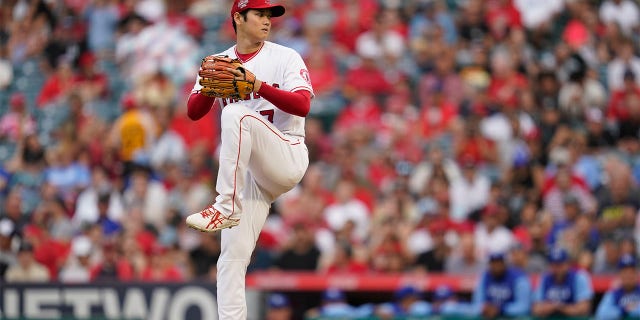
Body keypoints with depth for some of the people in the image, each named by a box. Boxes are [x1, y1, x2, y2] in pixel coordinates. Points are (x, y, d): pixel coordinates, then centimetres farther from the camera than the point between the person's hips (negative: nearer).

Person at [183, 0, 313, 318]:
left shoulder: (285, 58, 2)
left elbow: (302, 105, -12)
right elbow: (193, 112, 3)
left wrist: (260, 86, -25)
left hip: (288, 158, -4)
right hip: (247, 170, 4)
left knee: (236, 115, -29)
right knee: (233, 254, -7)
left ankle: (226, 208, -31)